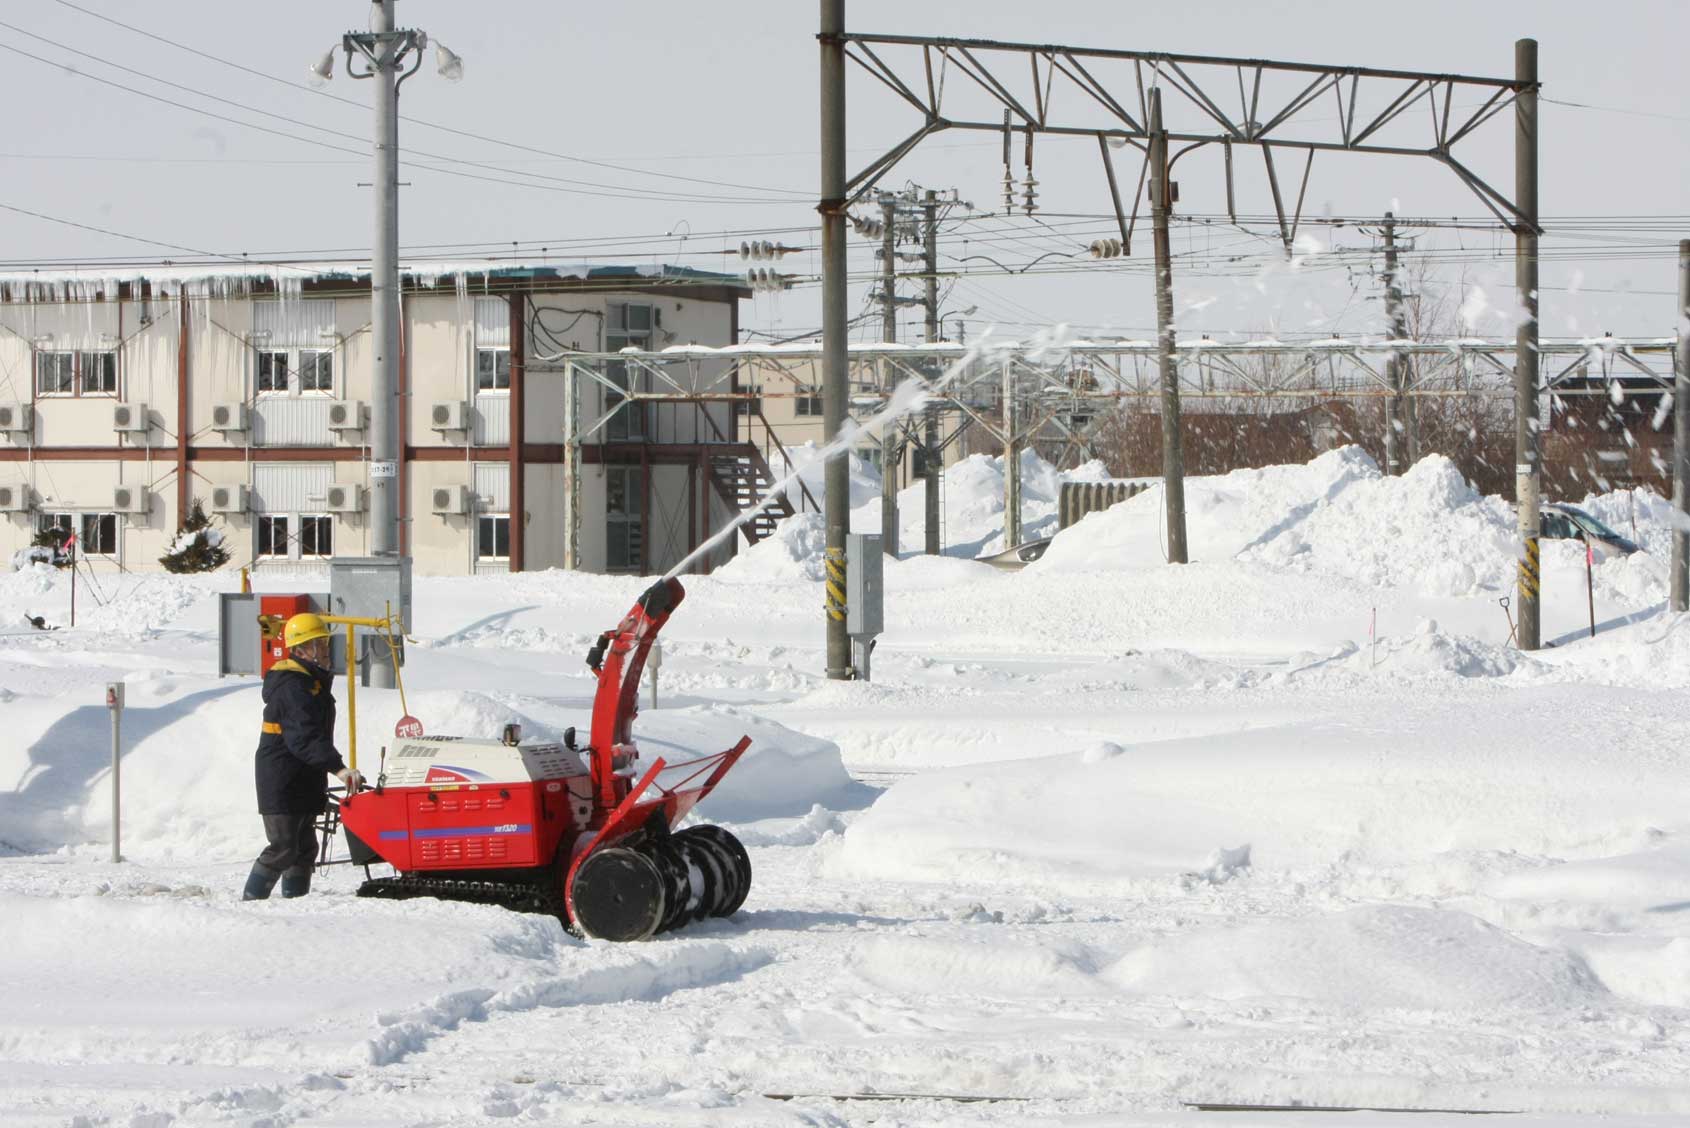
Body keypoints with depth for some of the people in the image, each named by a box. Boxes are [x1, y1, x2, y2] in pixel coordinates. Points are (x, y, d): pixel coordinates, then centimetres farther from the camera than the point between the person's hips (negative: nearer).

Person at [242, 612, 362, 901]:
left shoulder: (313, 681, 15)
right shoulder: (293, 687, -20)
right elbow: (305, 738, -32)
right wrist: (338, 768, -41)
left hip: (302, 784, 11)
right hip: (282, 787, -11)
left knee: (304, 849, 13)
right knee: (283, 849, -10)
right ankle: (249, 903, -4)